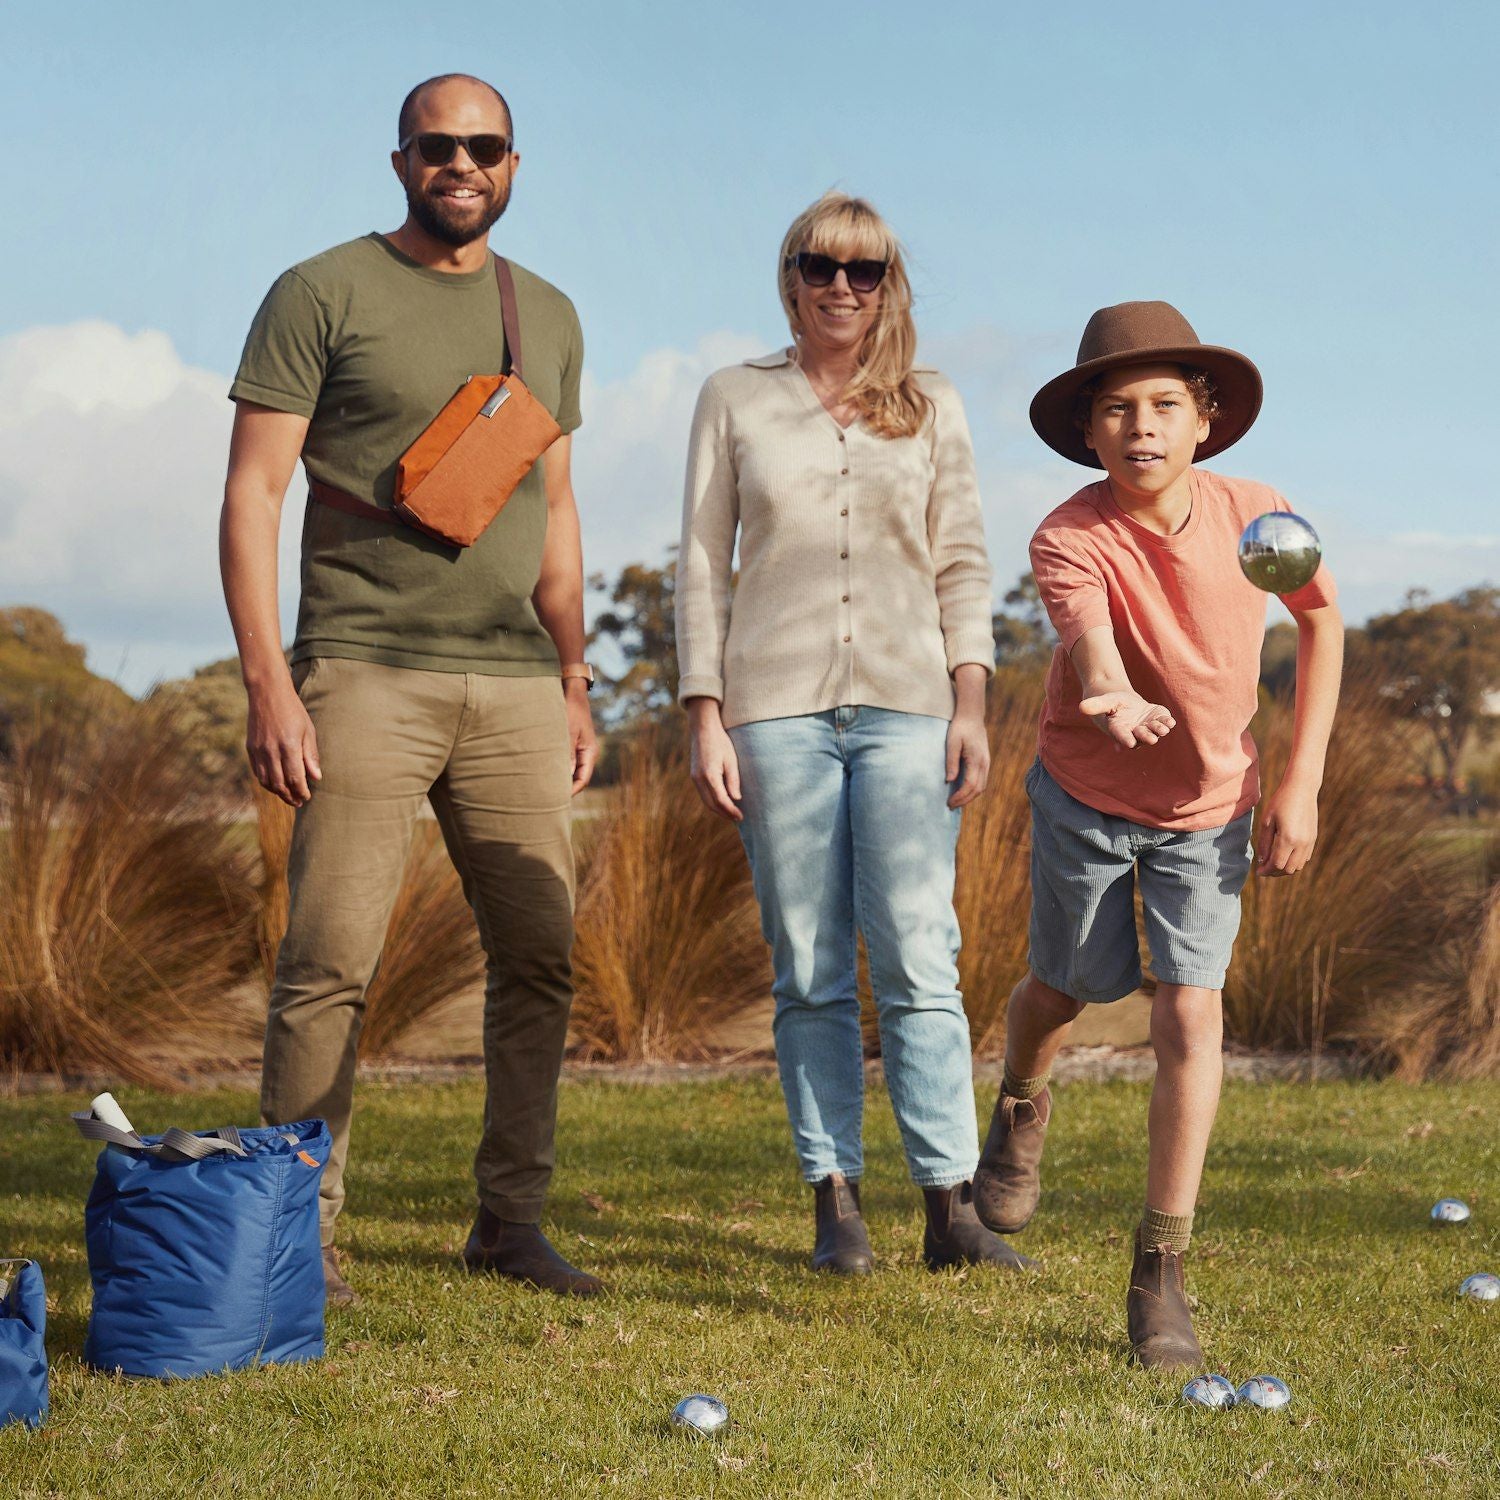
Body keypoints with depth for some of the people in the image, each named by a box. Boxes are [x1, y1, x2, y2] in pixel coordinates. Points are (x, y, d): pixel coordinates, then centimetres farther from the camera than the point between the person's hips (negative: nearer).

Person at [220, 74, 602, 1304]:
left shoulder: (550, 318, 17)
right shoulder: (323, 296, 0)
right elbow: (251, 493, -4)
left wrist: (574, 680, 17)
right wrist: (268, 683, -12)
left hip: (515, 685, 5)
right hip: (366, 676, -5)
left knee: (540, 956, 4)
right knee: (330, 963, -7)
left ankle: (511, 1218, 15)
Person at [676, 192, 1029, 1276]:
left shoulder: (931, 408, 12)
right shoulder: (736, 401, 10)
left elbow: (963, 566, 11)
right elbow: (703, 564, 9)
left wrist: (972, 709, 0)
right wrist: (705, 720, 1)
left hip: (905, 706, 0)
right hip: (776, 707, 0)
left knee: (918, 959, -8)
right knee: (809, 972, 0)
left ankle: (951, 1207, -7)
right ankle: (836, 1202, 5)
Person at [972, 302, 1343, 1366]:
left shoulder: (1258, 517, -17)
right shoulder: (1069, 540, -25)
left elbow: (1323, 622, 1)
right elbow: (1091, 646, -44)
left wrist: (1300, 782, -4)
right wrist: (1117, 706, -68)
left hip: (1210, 808, 1)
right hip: (1084, 797, -1)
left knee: (1191, 1011, -11)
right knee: (1073, 985, 15)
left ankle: (1162, 1276, -5)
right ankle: (1021, 1104, 54)